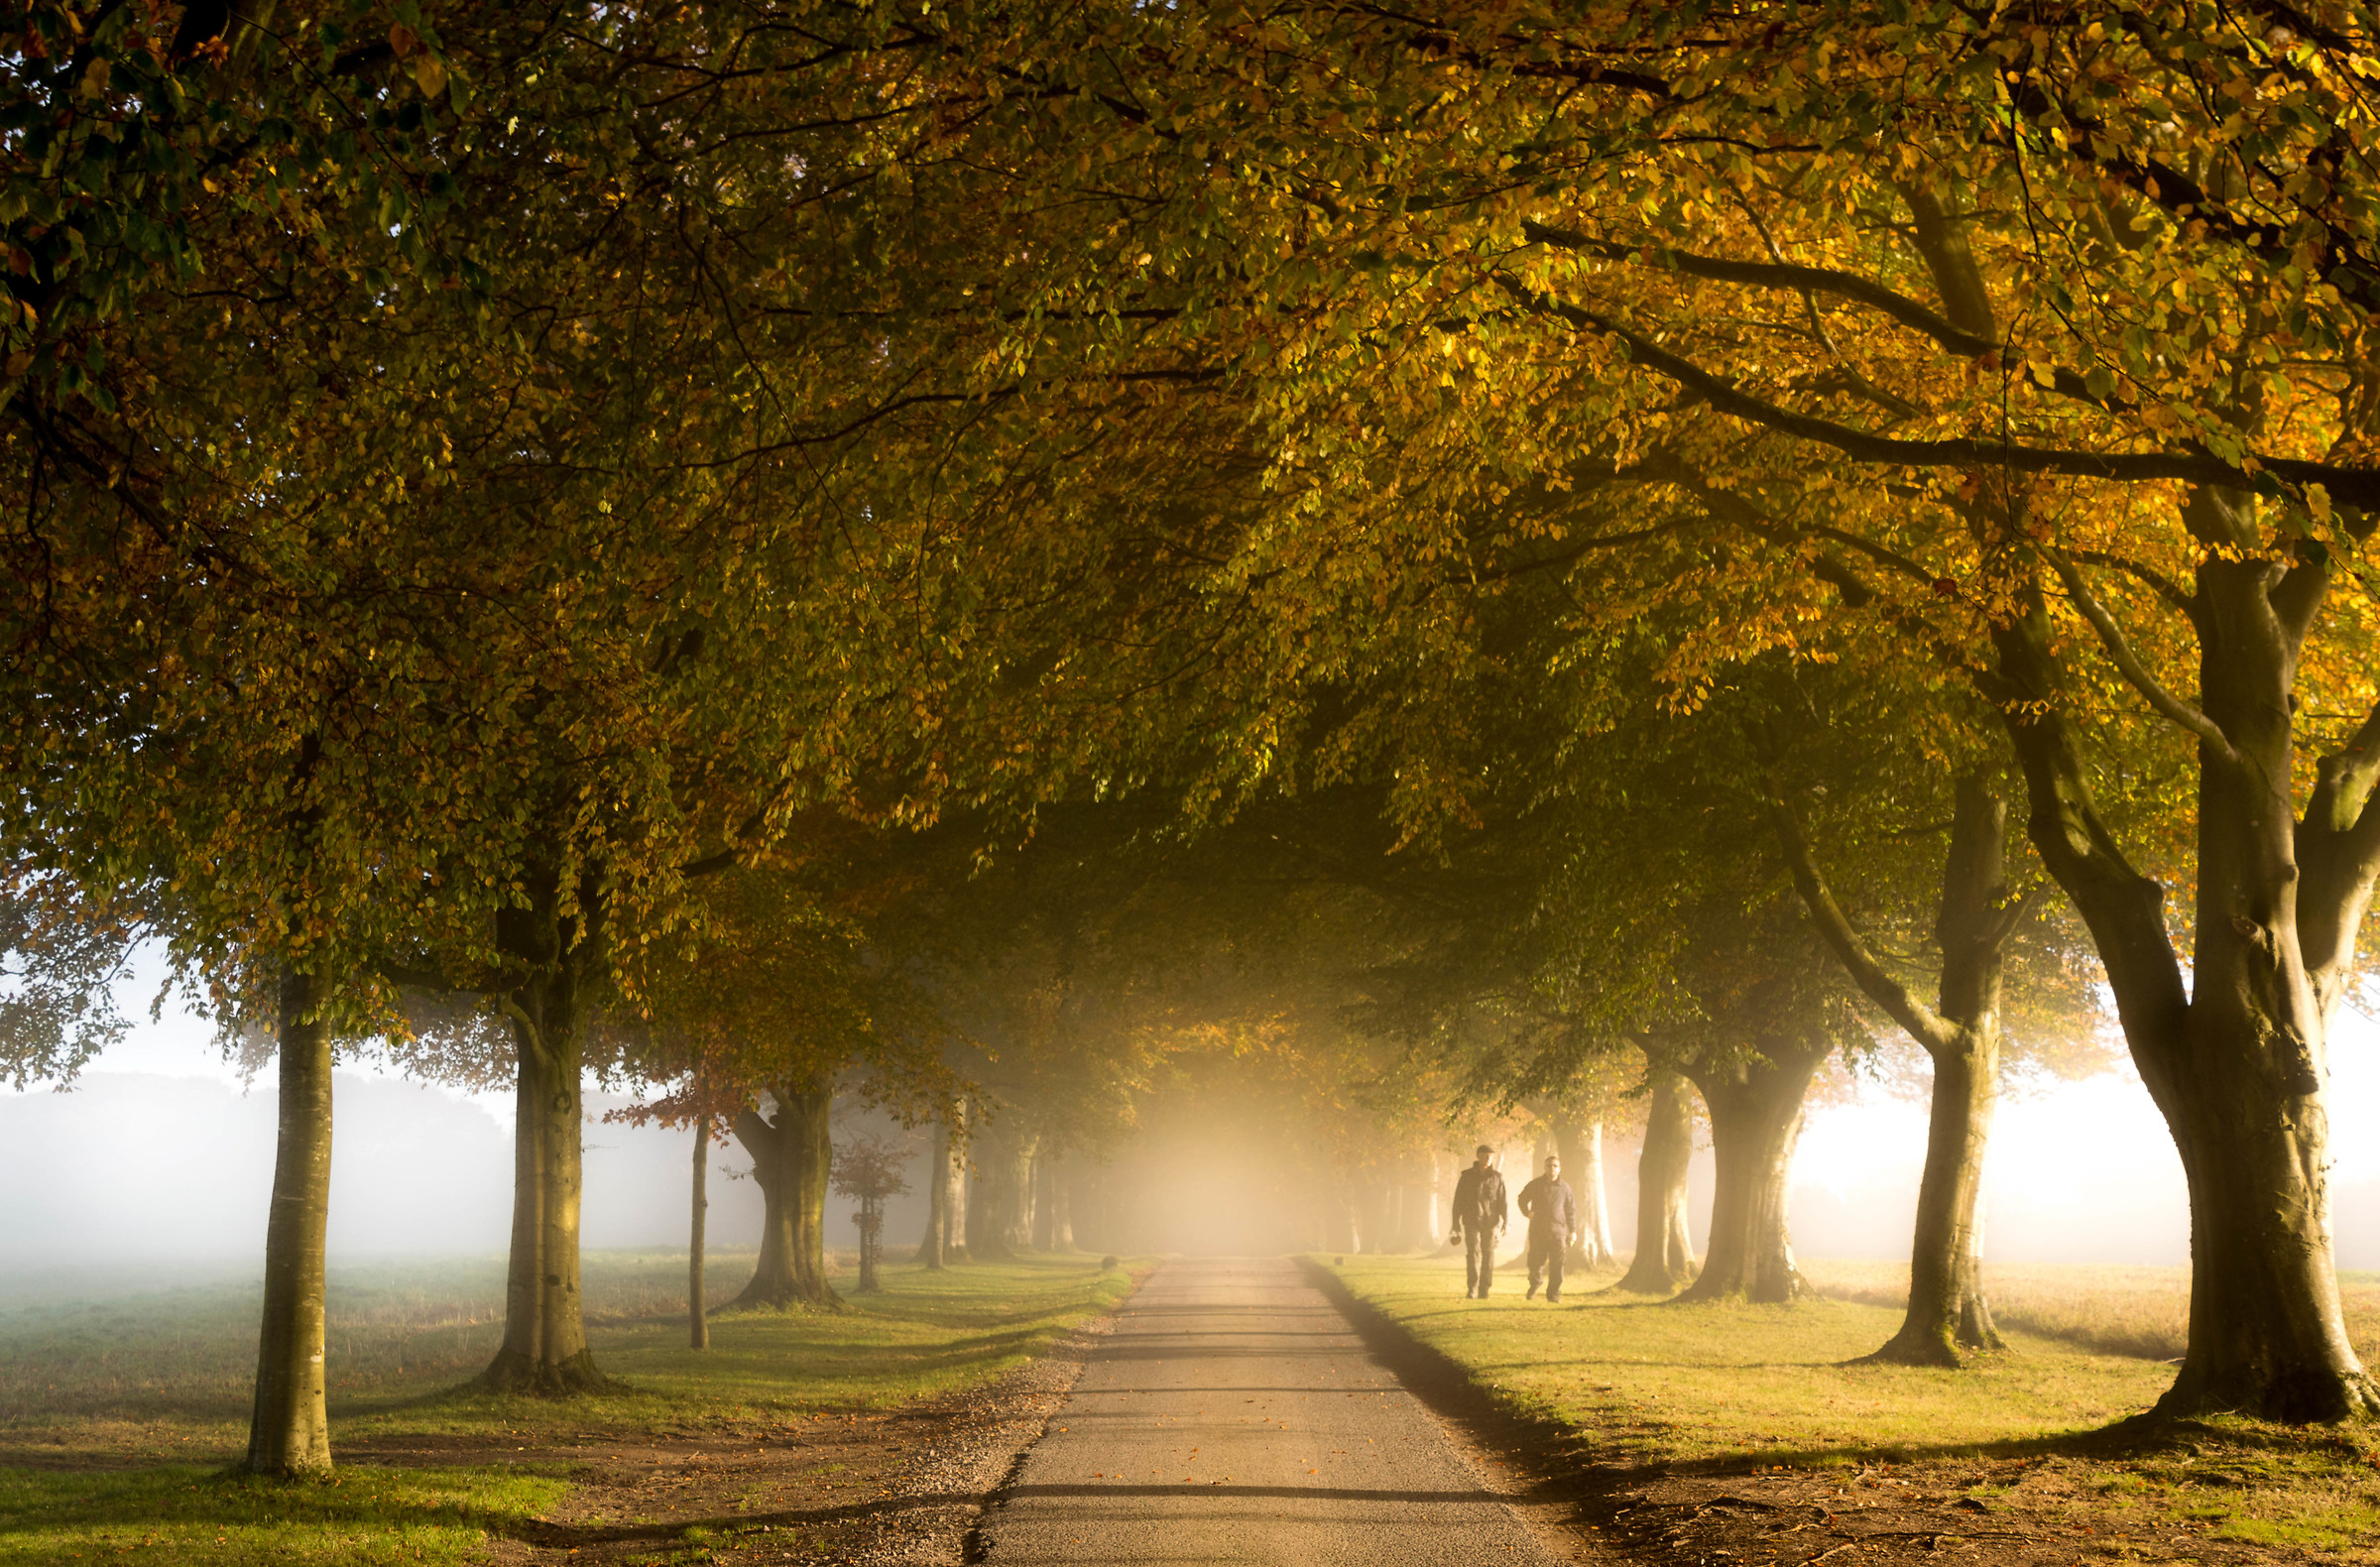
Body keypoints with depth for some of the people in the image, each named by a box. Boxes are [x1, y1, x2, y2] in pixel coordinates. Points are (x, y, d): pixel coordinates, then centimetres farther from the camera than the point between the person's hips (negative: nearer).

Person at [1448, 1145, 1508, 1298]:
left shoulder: (1497, 1178, 4)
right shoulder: (1467, 1176, 2)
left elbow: (1503, 1201, 1)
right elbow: (1458, 1201, 5)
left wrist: (1506, 1221, -11)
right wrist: (1456, 1224, 2)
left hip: (1491, 1223, 1)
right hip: (1471, 1222, -1)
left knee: (1489, 1256, 1)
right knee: (1472, 1253, -12)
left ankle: (1484, 1290, 10)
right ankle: (1471, 1289, -11)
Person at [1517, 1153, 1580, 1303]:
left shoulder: (1564, 1187, 7)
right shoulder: (1535, 1185, 5)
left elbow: (1571, 1210, 13)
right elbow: (1522, 1199, 16)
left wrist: (1573, 1230, 9)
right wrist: (1527, 1212, -2)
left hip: (1558, 1231, 0)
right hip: (1538, 1230, 0)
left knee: (1556, 1264, -5)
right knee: (1536, 1262, 0)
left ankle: (1554, 1294, 2)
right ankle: (1534, 1286, 26)